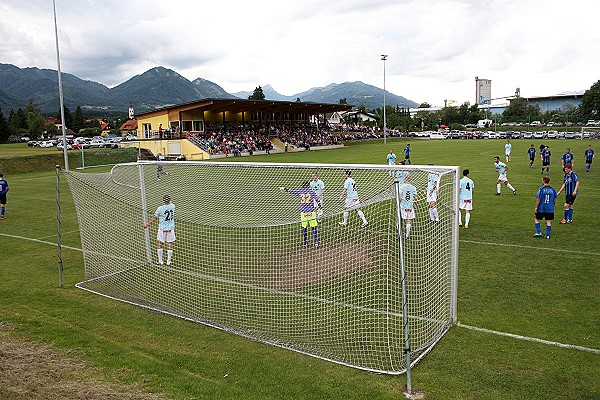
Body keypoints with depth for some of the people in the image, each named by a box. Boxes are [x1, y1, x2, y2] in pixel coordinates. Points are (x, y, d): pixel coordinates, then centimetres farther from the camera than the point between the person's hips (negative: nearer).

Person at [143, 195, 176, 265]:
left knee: (159, 244, 10)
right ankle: (168, 261, 13)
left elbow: (154, 218, 0)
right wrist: (169, 202, 41)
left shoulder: (160, 209, -11)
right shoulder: (172, 206, -5)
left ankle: (160, 261, 14)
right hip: (170, 229, 2)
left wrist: (148, 224, 13)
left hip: (162, 229, -2)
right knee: (170, 245, 7)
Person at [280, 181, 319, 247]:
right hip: (311, 212, -2)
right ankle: (316, 242, -3)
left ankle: (305, 242, 14)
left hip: (303, 212, 2)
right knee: (314, 228, 1)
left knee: (304, 228, 9)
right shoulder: (312, 191, 3)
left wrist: (284, 189, 33)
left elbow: (290, 190, 17)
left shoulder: (299, 191, 6)